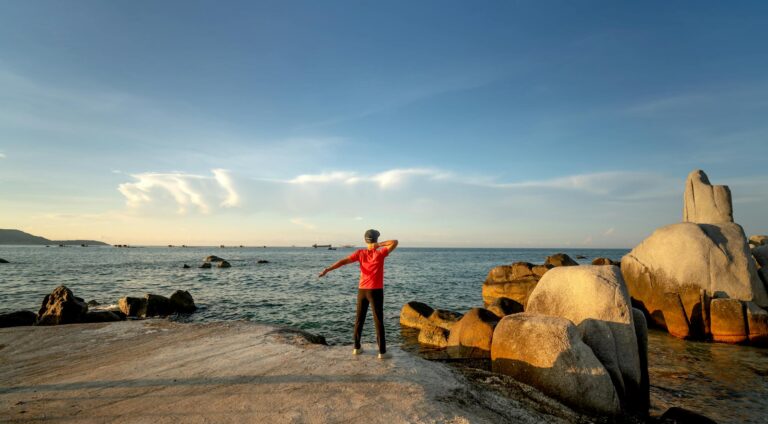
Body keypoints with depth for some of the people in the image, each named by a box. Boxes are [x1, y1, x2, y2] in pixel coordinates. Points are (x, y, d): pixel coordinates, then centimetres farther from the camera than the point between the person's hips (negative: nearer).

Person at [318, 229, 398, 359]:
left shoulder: (360, 253, 0)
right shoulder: (380, 253, -8)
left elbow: (343, 261, -7)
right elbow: (395, 242, -8)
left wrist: (328, 269, -10)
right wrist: (379, 245, -9)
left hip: (362, 290, 4)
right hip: (376, 291, -4)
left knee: (359, 319, 15)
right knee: (378, 321, 1)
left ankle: (357, 347, 22)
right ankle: (382, 352, 3)